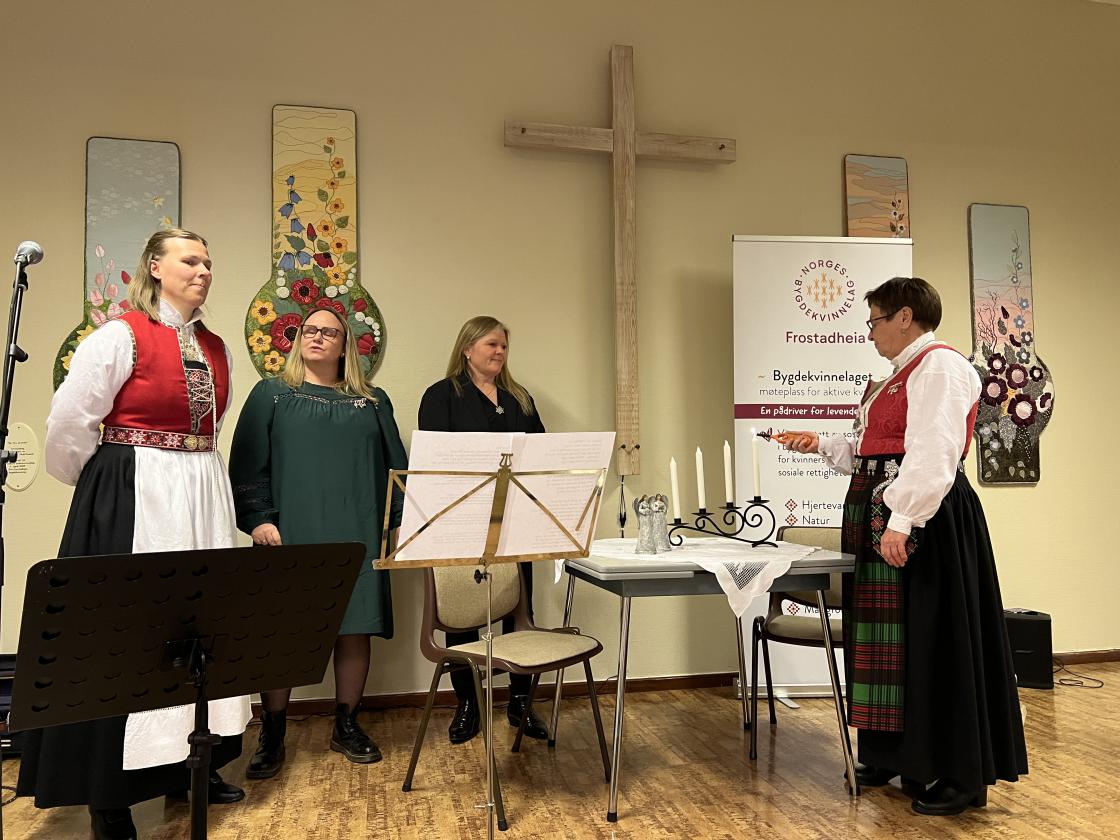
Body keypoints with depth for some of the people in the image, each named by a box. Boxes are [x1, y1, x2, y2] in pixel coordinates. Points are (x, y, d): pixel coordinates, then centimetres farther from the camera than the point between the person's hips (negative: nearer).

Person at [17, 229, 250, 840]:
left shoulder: (215, 348, 12)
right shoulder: (121, 336, -8)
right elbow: (69, 422, -9)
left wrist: (191, 475, 15)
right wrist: (102, 482, 3)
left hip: (202, 496, 7)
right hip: (132, 502, -7)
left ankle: (189, 764, 25)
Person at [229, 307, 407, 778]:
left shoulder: (373, 403, 15)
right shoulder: (271, 395, 9)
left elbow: (395, 466, 14)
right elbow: (247, 464, 2)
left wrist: (402, 519, 3)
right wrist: (258, 519, -9)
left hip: (356, 536, 2)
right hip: (290, 533, -2)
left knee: (356, 627, 4)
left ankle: (347, 725, 20)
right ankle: (272, 735, 15)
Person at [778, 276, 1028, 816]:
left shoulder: (940, 367, -11)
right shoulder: (900, 376, 20)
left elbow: (932, 454, -22)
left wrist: (901, 521, -26)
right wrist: (821, 445, 21)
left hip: (924, 518, -10)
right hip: (881, 515, 10)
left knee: (930, 638, -2)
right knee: (887, 634, 13)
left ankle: (959, 775, 12)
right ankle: (894, 756, 26)